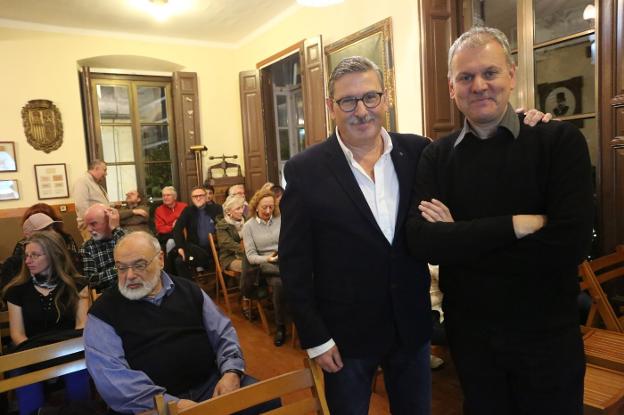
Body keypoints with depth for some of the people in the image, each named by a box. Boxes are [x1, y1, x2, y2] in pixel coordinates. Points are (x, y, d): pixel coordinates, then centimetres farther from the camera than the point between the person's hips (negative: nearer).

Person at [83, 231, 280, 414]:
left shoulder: (188, 290, 11)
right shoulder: (104, 311, 1)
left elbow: (224, 333, 12)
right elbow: (111, 375, -10)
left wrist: (231, 372, -7)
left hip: (212, 382, 3)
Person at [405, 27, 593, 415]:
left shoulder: (560, 140, -11)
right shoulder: (437, 156, -4)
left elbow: (570, 244, -23)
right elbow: (421, 240, -17)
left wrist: (460, 241, -18)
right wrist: (514, 225, -24)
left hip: (546, 334, -2)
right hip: (468, 331, 3)